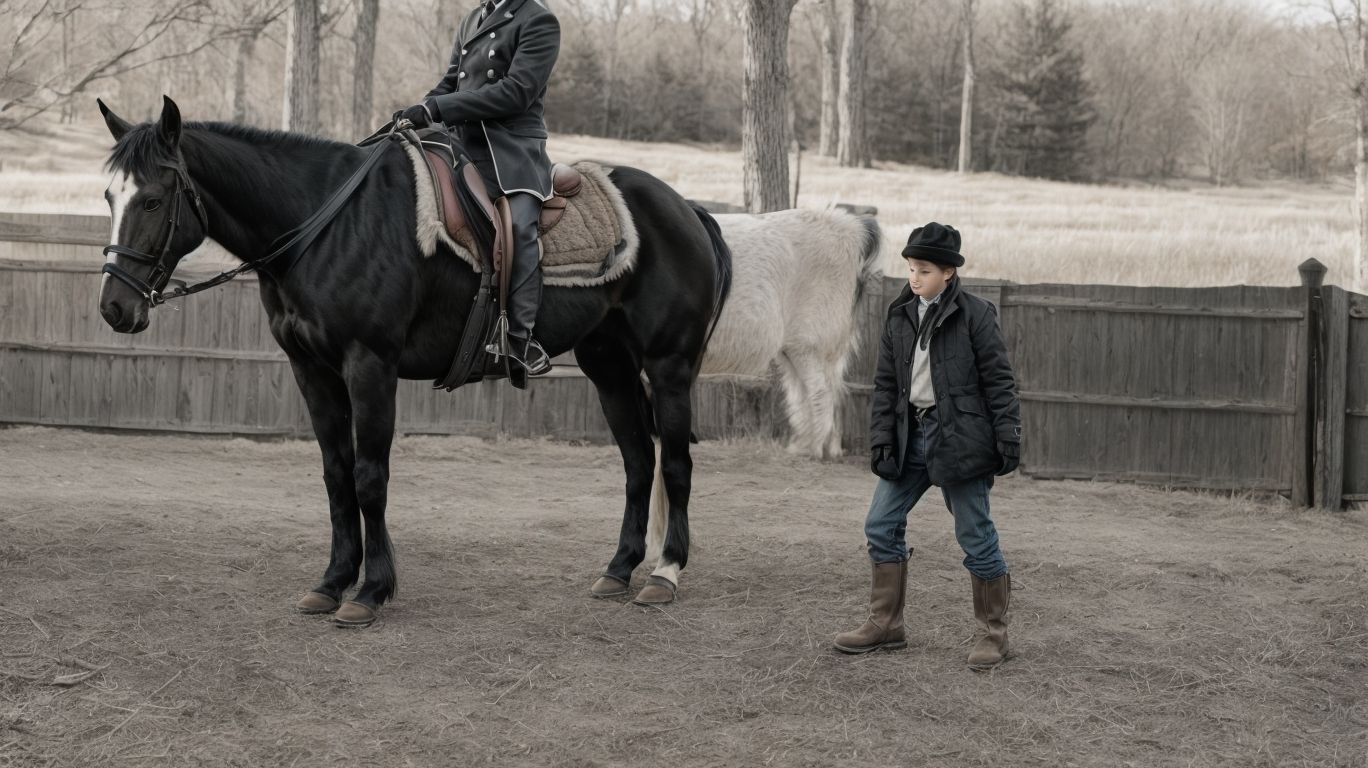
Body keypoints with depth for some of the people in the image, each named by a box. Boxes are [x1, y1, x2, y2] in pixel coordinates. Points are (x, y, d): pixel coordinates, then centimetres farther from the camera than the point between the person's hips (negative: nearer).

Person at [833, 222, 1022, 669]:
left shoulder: (974, 315, -6)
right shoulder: (900, 317, 9)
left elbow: (999, 381, -7)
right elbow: (885, 386, 10)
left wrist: (1008, 439, -12)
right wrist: (881, 441, 2)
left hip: (960, 438, -6)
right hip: (911, 435, 6)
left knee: (975, 535, -1)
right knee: (881, 526, 6)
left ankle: (994, 633, 11)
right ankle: (886, 624, 17)